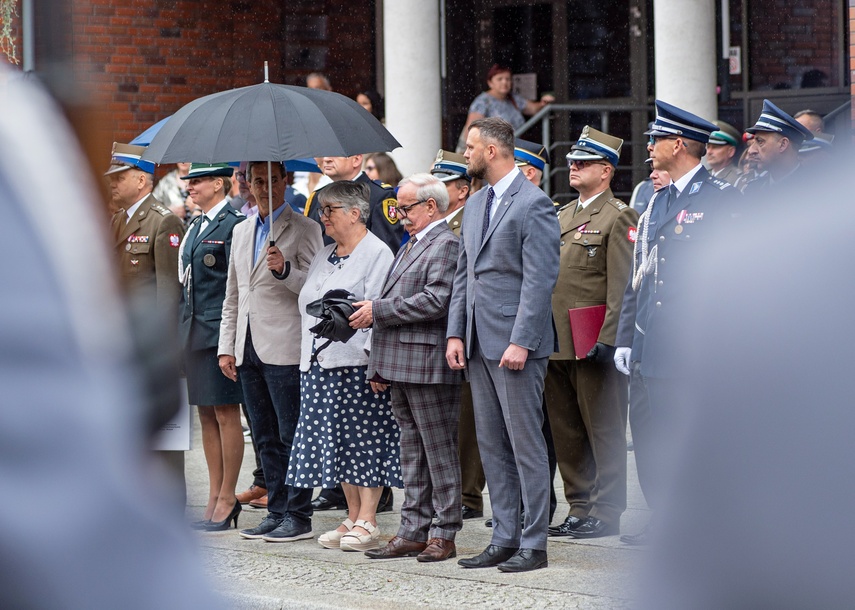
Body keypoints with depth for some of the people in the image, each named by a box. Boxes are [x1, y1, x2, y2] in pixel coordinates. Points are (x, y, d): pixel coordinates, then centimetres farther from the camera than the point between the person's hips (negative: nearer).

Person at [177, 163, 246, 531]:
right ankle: (214, 498, 15)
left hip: (220, 331, -9)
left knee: (226, 414, -3)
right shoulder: (196, 227, 17)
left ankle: (227, 499, 1)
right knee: (206, 415, 11)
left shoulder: (234, 225, -10)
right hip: (194, 332, 9)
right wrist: (183, 331, 16)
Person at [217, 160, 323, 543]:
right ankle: (277, 512, 15)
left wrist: (285, 270, -25)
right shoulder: (242, 232, 18)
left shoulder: (304, 229, -2)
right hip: (249, 349, 7)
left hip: (284, 349, -7)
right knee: (266, 438, 10)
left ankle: (298, 517, -2)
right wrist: (227, 347, 14)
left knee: (292, 436, -5)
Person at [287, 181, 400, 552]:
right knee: (337, 441, 8)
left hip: (359, 365, -8)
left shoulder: (376, 254, -6)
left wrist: (375, 358, -19)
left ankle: (367, 521, -3)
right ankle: (353, 518, 13)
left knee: (365, 440, -5)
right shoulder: (322, 258, 19)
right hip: (320, 365, 8)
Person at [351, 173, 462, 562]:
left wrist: (378, 310, -17)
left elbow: (435, 301, -21)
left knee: (439, 451, -3)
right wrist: (379, 367, 18)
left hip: (428, 367, -10)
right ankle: (413, 531, 15)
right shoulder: (409, 246, 21)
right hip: (401, 367, 10)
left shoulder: (446, 244, -10)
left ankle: (443, 534, 2)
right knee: (412, 452, 11)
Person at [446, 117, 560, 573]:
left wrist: (520, 342, -20)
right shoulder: (475, 204, 17)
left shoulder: (533, 204, -10)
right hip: (479, 343, 9)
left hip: (515, 343, -9)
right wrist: (455, 333, 9)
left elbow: (540, 279, -15)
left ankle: (533, 543, 0)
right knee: (491, 446, 10)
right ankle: (504, 539, 16)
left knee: (526, 444, -4)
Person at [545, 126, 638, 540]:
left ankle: (606, 513, 2)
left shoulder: (618, 217, -6)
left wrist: (608, 339, -18)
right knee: (566, 434, 10)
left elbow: (622, 286, -12)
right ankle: (580, 508, 17)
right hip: (557, 345, 8)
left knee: (603, 431, -2)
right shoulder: (562, 216, 18)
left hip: (593, 346, -8)